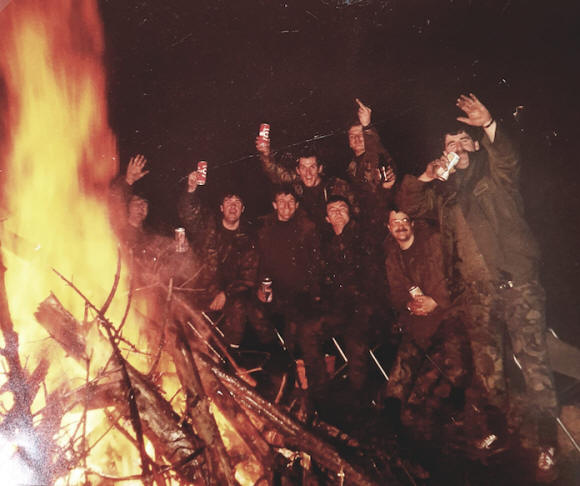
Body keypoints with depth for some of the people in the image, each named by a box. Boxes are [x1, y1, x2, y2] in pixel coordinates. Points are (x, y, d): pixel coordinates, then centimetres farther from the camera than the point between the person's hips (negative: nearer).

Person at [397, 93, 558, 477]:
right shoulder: (444, 192, 19)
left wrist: (489, 126, -29)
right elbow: (409, 205, 12)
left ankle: (543, 439, -7)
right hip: (477, 290, 4)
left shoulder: (496, 175, 8)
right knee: (486, 361, 11)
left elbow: (509, 157, -12)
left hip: (519, 280, -4)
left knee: (533, 356, -10)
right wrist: (427, 177, -5)